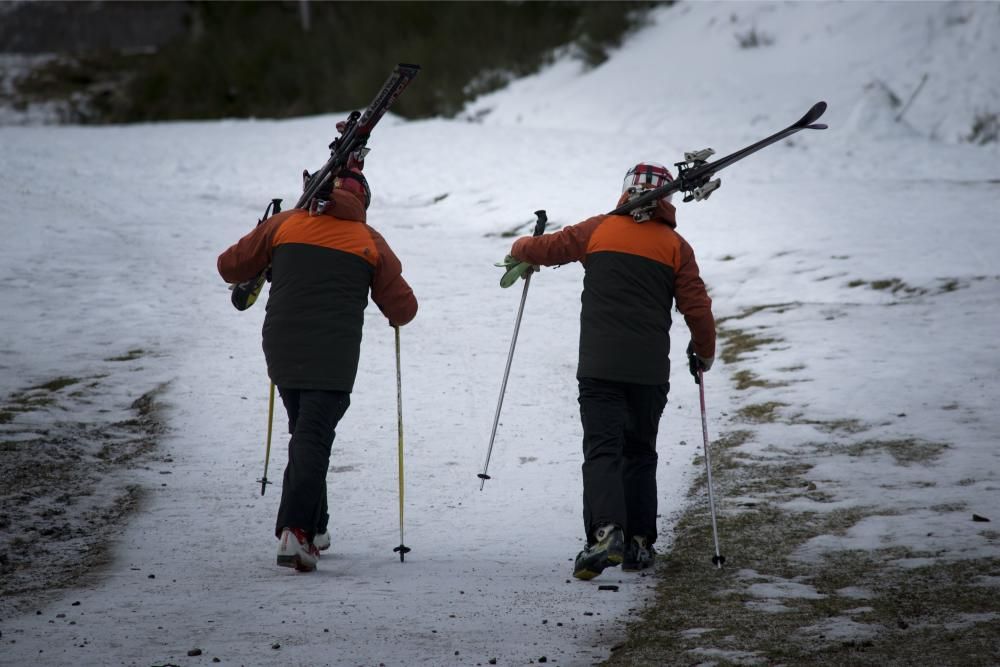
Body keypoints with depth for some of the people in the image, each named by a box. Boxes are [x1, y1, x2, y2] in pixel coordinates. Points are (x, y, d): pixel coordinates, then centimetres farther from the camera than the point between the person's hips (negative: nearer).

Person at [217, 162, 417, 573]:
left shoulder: (284, 224, 9)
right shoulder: (370, 241, 7)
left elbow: (230, 266, 14)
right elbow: (403, 309, 10)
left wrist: (264, 268, 33)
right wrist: (396, 315, 33)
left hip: (282, 351, 3)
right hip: (333, 359, -3)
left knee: (305, 433, 19)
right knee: (314, 438, -7)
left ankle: (313, 527, 17)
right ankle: (296, 530, -24)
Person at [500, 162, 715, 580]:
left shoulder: (600, 229, 4)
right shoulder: (675, 246, 5)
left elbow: (546, 248, 8)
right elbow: (697, 308, 3)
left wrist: (519, 255, 32)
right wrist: (704, 353, 20)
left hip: (599, 366, -1)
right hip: (651, 370, 1)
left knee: (602, 449, -6)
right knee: (640, 453, 14)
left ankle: (606, 532, -26)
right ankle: (639, 542, 12)